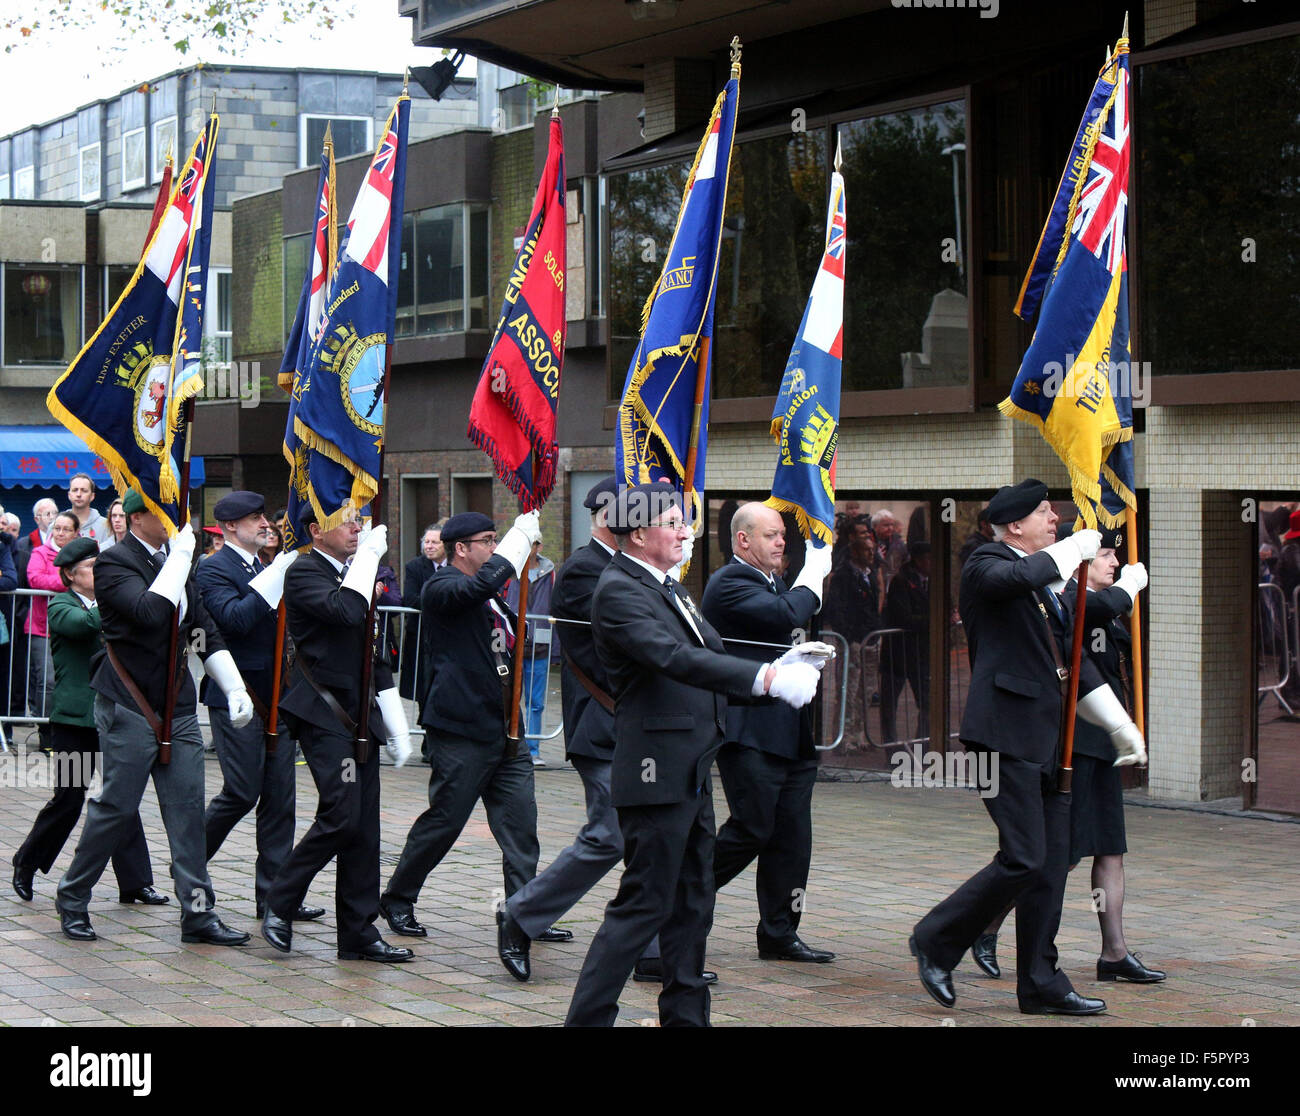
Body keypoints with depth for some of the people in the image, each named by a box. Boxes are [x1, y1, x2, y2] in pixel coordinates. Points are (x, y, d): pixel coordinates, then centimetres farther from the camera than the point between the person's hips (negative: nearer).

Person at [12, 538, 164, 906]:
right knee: (68, 799, 1)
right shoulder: (61, 606, -4)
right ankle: (26, 863, 22)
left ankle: (135, 883, 2)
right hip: (75, 717, -5)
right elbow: (85, 624, -26)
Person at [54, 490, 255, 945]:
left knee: (188, 808, 2)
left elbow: (206, 633, 17)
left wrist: (235, 688, 9)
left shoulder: (172, 561, 13)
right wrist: (180, 554, -22)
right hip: (130, 707, -7)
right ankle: (72, 901, 16)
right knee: (117, 806, -1)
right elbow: (150, 611, -28)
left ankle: (198, 913, 4)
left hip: (178, 706, 7)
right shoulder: (114, 563, -10)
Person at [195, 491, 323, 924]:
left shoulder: (265, 569, 19)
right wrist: (275, 577, -24)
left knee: (280, 797, 5)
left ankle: (274, 894, 8)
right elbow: (234, 618, -24)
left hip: (273, 696, 8)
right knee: (242, 792, -7)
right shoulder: (213, 570, -8)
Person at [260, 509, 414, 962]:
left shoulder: (352, 574, 19)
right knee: (341, 816, -16)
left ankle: (358, 933, 10)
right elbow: (344, 611, -29)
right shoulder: (304, 573, -8)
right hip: (323, 715, -8)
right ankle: (280, 905, 1)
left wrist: (396, 726, 19)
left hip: (359, 716, 8)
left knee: (364, 826, 5)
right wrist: (368, 556, -16)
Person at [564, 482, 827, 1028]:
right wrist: (766, 678, -34)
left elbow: (708, 659, 17)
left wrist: (779, 665, 2)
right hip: (657, 771, -10)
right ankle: (586, 1018, -1)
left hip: (692, 772, 10)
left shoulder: (668, 588, 17)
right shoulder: (618, 590, -15)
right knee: (645, 902, -7)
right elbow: (674, 659, -28)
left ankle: (686, 1014, 24)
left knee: (692, 903, 15)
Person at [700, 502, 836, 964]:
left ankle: (779, 934, 13)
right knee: (752, 830, -8)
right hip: (751, 731, -9)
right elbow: (787, 616, -25)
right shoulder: (729, 584, -11)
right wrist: (815, 574, -11)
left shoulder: (776, 584, 21)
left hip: (790, 731, 9)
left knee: (792, 834, 8)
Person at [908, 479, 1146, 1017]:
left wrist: (1120, 723, 24)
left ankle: (1040, 984, 15)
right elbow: (1015, 579, -29)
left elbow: (1072, 659, 28)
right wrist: (1075, 548, -15)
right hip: (1004, 733, -9)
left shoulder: (1048, 582, 22)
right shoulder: (986, 565, -4)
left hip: (1045, 737, 9)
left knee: (1051, 862, 8)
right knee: (1023, 859, -13)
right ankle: (935, 941, 4)